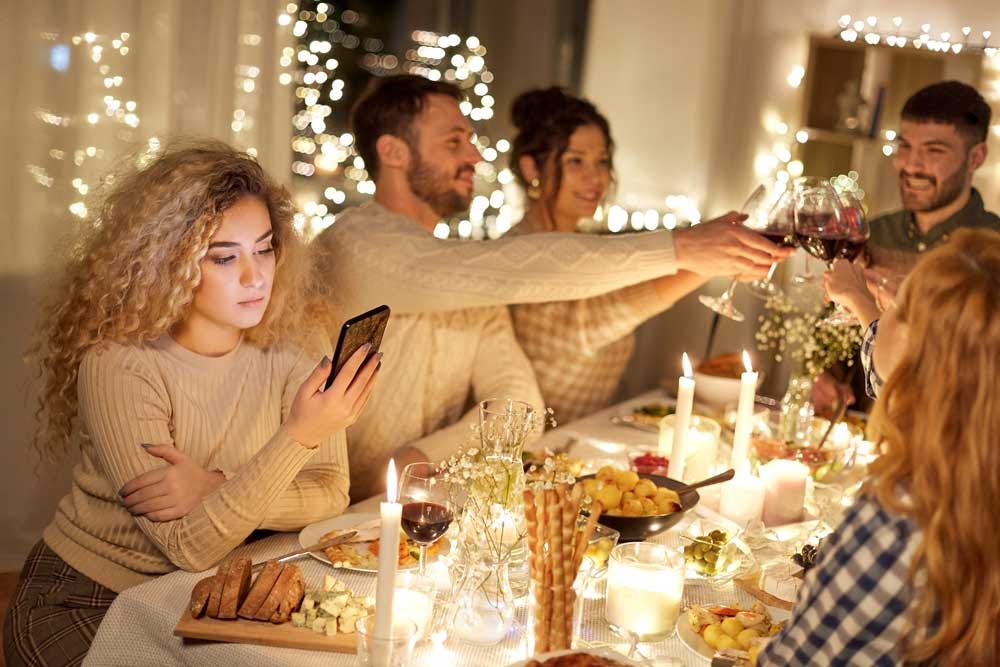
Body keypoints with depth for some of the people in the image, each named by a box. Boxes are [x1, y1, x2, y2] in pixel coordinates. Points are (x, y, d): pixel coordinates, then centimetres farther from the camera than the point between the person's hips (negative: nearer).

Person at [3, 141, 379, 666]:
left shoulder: (293, 339, -8)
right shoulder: (117, 363, -21)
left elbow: (329, 495, -10)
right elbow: (188, 546, -24)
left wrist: (215, 488, -26)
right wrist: (298, 436, -35)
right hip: (85, 600, -4)